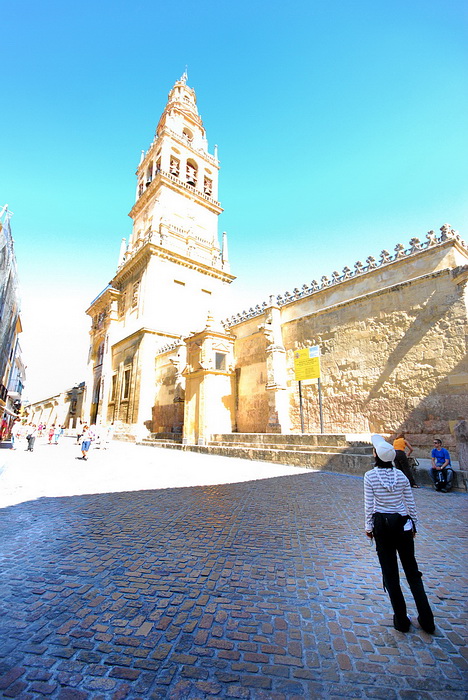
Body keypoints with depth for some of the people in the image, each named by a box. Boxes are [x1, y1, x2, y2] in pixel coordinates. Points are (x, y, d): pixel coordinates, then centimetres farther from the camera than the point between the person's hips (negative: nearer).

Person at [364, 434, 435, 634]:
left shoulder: (370, 476, -14)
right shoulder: (401, 475, -6)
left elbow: (369, 505, -10)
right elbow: (410, 503, 1)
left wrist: (369, 527, 4)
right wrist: (413, 524, 16)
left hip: (381, 525, -2)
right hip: (402, 523, 3)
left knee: (390, 572, 12)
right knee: (412, 570, 18)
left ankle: (401, 620, 23)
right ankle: (426, 620, 22)